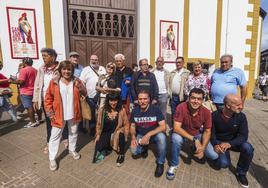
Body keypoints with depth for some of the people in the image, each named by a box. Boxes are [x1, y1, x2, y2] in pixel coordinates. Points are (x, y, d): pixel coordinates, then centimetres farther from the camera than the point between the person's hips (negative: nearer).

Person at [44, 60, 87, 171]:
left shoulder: (76, 81, -1)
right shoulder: (54, 82, -7)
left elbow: (84, 94, 0)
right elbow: (48, 98, -3)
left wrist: (80, 87, -19)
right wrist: (50, 112, -8)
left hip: (73, 114, 2)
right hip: (59, 114, -2)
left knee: (73, 133, 18)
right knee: (55, 136, 7)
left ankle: (72, 150, 41)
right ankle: (52, 159, 23)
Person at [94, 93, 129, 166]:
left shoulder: (122, 110, -10)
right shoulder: (102, 110, -5)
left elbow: (126, 124, -4)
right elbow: (99, 124, 5)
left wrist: (125, 136, -15)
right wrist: (98, 135, -1)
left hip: (118, 134, -1)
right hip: (106, 133, 2)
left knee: (121, 134, -35)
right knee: (98, 148, -20)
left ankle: (121, 154, -6)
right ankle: (106, 149, 21)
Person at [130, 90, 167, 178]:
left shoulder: (155, 109, -19)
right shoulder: (135, 111, -8)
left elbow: (163, 127, -24)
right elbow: (132, 126, 3)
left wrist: (148, 135, -32)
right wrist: (133, 137, -17)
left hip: (154, 134, -2)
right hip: (140, 135, 3)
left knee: (161, 137, -35)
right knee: (134, 151, -23)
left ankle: (160, 163, -10)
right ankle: (144, 148, 15)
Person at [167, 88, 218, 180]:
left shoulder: (206, 112, -17)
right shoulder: (181, 107, -28)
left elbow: (207, 131, -7)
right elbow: (176, 128, -30)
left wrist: (202, 148, -20)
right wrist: (194, 140, -35)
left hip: (197, 134, 3)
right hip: (182, 133, -3)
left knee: (214, 156, -12)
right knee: (176, 138, -37)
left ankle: (195, 149, 23)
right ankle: (174, 165, -8)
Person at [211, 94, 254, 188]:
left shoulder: (241, 116, -14)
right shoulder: (214, 116, -19)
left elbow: (243, 135, -18)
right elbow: (211, 133, -12)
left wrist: (230, 144, -34)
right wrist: (215, 144, -32)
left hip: (233, 141, 3)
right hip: (219, 142, -2)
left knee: (248, 148, -29)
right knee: (224, 163, -24)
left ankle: (241, 173, -2)